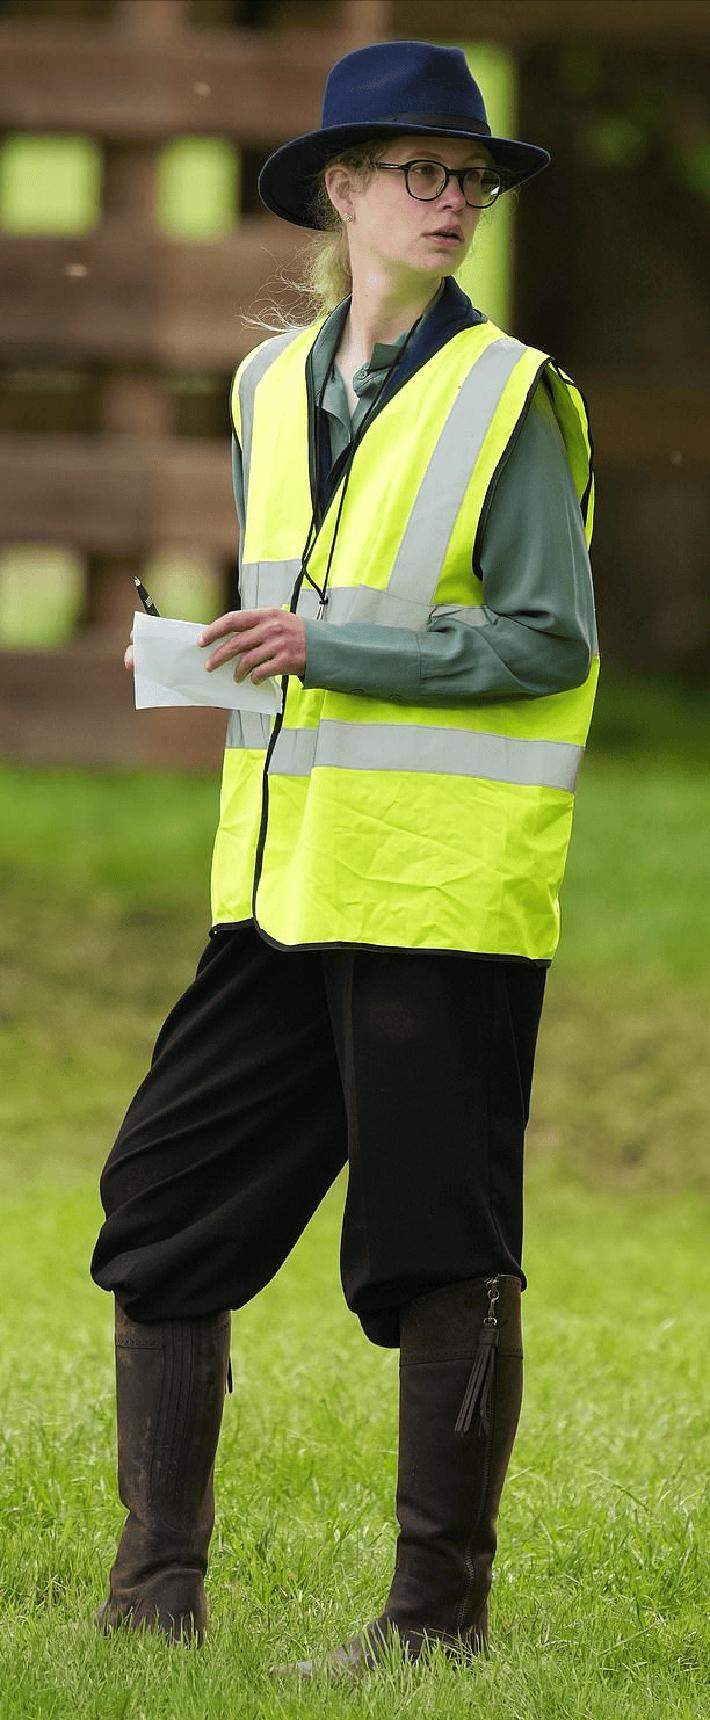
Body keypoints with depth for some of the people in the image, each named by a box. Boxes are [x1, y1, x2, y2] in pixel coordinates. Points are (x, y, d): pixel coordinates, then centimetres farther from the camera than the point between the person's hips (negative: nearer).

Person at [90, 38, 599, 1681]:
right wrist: (216, 658, 6)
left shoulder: (511, 398, -5)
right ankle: (157, 1594, 12)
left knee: (442, 1249, -3)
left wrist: (334, 650, -16)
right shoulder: (271, 387, 12)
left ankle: (441, 1610, 5)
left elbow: (548, 641, -11)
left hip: (444, 888, -6)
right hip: (287, 879, 6)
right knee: (163, 1199, 5)